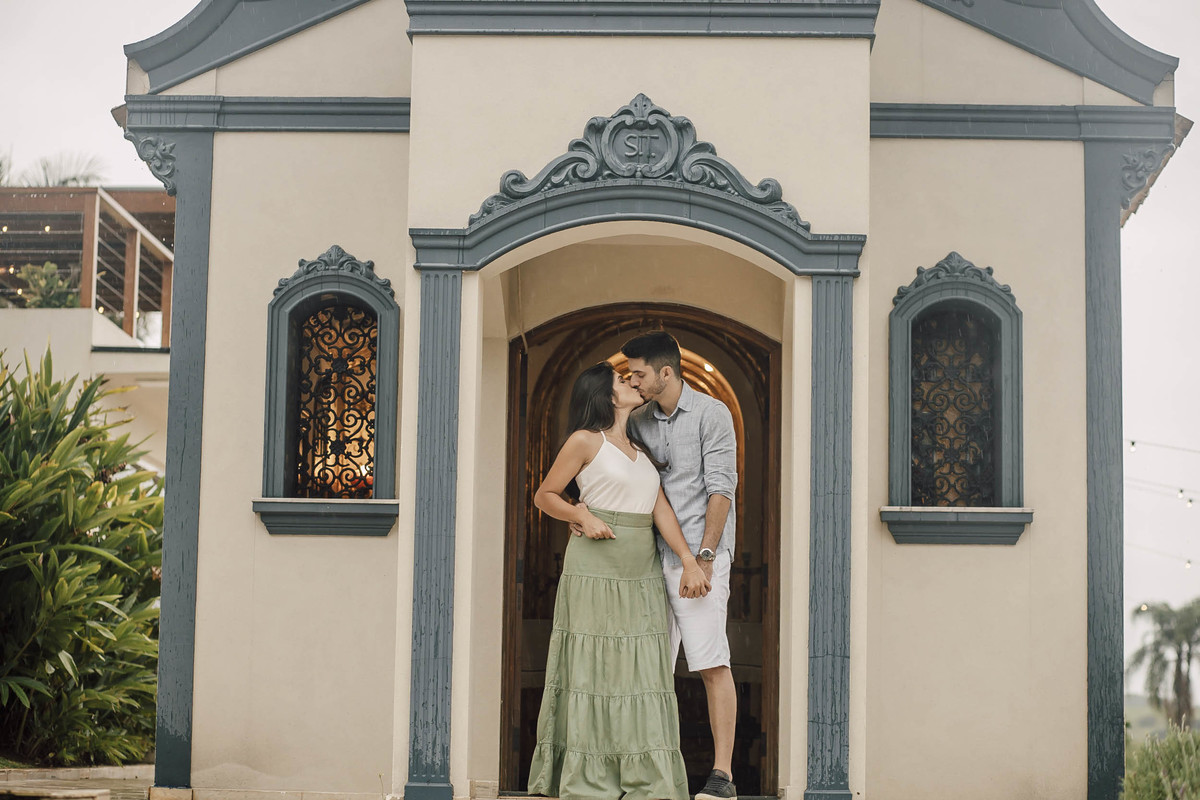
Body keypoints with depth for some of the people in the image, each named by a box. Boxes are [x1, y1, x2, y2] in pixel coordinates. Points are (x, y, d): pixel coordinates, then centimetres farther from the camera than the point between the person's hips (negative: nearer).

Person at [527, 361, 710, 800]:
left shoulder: (639, 447, 17)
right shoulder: (586, 441, -1)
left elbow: (661, 509, 8)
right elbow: (544, 495, 3)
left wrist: (688, 560, -3)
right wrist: (583, 516, -14)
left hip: (642, 571, 6)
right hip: (595, 568, -6)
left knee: (641, 670, 4)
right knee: (592, 667, -2)